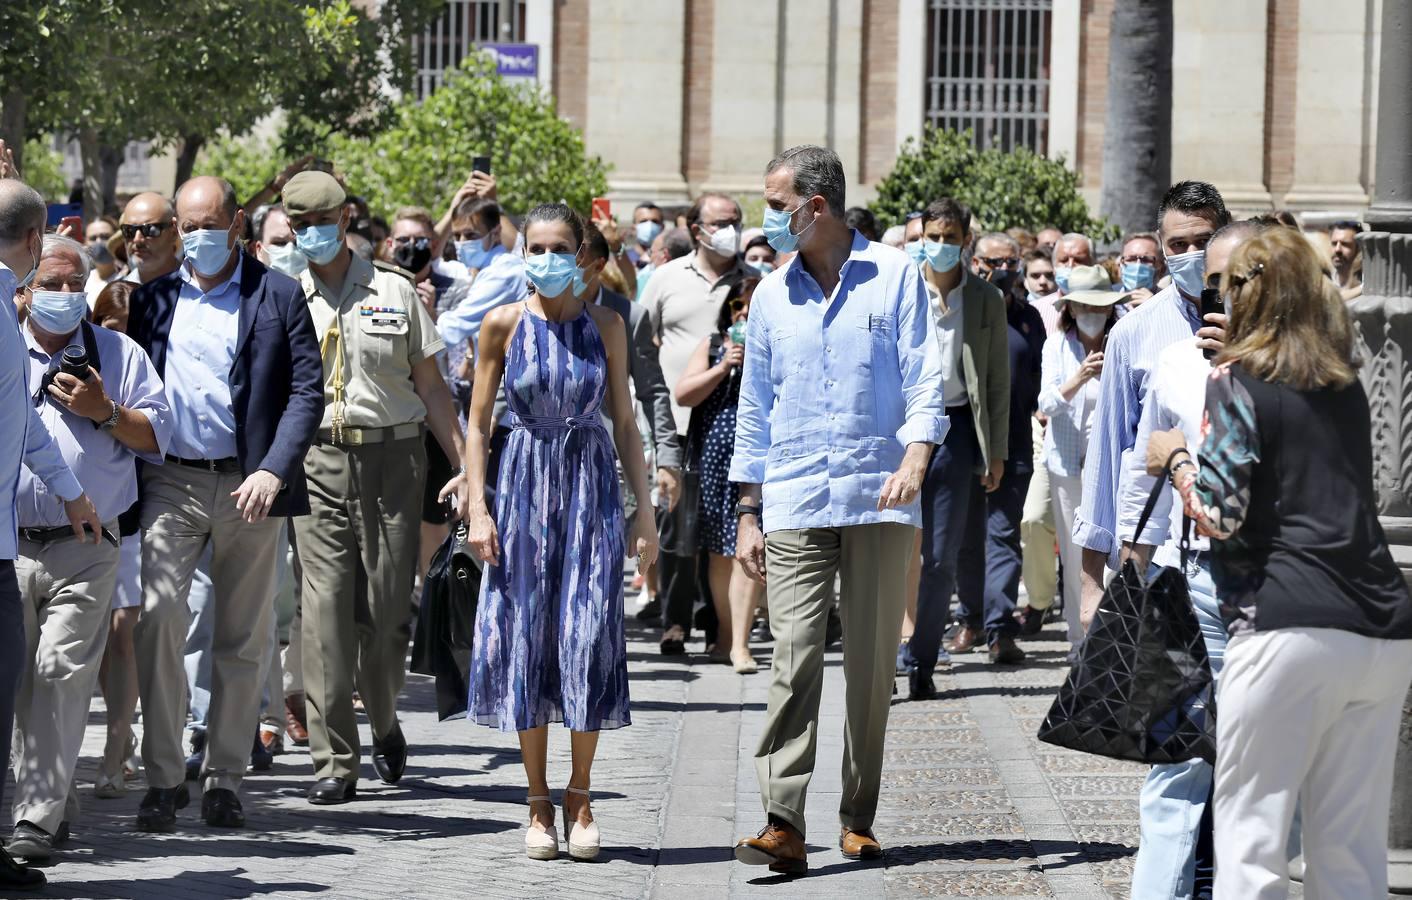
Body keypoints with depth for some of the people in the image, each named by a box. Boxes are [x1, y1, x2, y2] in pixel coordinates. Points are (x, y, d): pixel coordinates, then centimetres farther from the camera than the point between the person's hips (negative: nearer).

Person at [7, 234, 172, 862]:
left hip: (85, 551, -2)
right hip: (11, 546, 2)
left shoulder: (119, 355, 10)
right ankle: (58, 803, 18)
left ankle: (38, 819, -12)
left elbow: (157, 434, 7)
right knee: (21, 680, 2)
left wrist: (105, 413, -8)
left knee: (62, 673, -11)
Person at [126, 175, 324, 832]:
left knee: (242, 640, 5)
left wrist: (273, 470, -13)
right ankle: (163, 774, -10)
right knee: (158, 612, -16)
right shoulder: (152, 295, 10)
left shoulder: (278, 297, 4)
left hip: (250, 485, 0)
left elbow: (307, 391, -2)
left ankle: (224, 778, 16)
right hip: (171, 482, 0)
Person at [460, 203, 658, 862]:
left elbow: (625, 423, 7)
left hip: (592, 486, 0)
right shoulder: (504, 325, 1)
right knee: (525, 637, 1)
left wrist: (644, 507, 3)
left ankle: (580, 798, 6)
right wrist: (477, 505, -4)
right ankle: (539, 805, 8)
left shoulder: (605, 326, 3)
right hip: (526, 483, 0)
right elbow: (478, 422, 4)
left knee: (589, 638, -5)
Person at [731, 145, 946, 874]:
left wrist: (915, 458, -19)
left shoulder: (894, 277, 3)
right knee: (794, 659, -11)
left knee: (872, 665, 4)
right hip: (794, 505, 1)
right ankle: (783, 825, -18)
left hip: (879, 500, -1)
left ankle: (858, 819, 14)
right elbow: (755, 412, 16)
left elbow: (924, 379, -1)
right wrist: (747, 514, 12)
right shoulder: (771, 296, 13)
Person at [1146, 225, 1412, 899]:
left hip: (1289, 630, -6)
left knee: (1249, 830, -1)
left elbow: (1220, 512, -9)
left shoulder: (1237, 380, 0)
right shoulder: (1346, 384, 19)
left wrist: (1175, 458, 10)